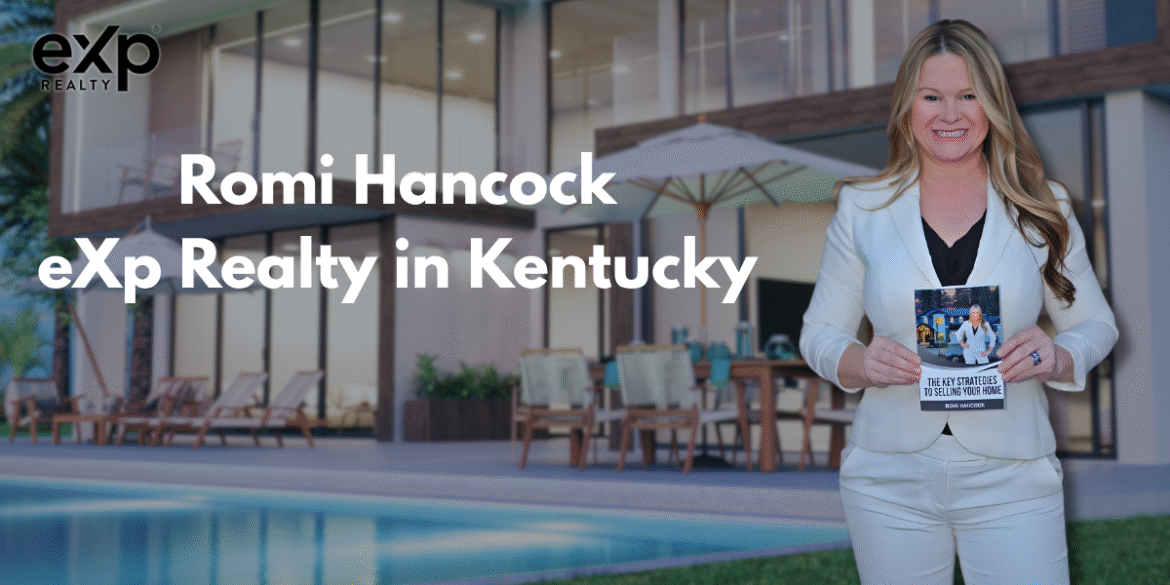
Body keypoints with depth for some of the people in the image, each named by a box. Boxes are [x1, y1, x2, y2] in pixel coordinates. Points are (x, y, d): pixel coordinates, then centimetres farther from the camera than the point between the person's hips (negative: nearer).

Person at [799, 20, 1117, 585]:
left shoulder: (1043, 210, 5)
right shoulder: (862, 209, 4)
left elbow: (1094, 322, 10)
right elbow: (820, 332, 7)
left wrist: (1055, 357, -13)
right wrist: (860, 363, -16)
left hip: (1010, 481, 0)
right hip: (890, 481, 1)